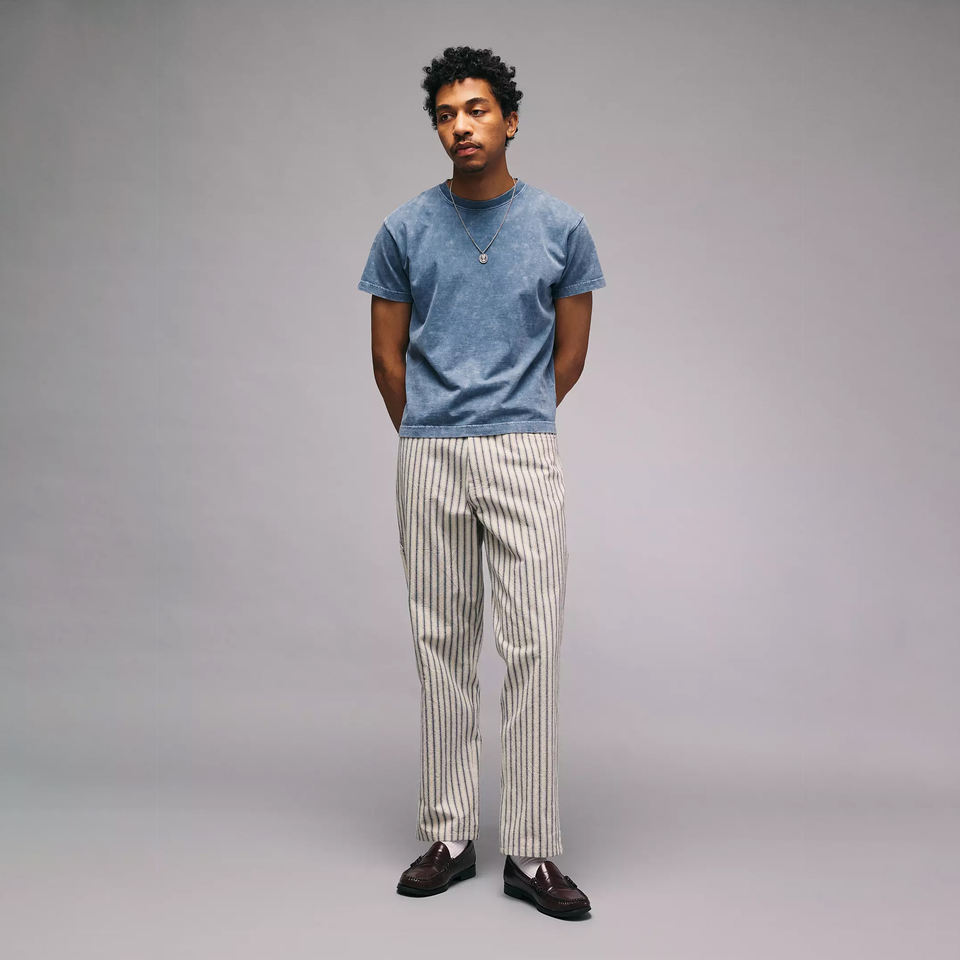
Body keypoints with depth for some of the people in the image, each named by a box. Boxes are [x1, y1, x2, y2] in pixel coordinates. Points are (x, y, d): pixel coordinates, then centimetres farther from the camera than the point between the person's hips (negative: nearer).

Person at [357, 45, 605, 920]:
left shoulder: (562, 227, 3)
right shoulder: (405, 230, 4)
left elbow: (570, 352, 10)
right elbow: (388, 355, 10)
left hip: (524, 455, -1)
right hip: (428, 461, 1)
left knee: (534, 644, -4)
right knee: (444, 644, 7)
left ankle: (532, 853, 6)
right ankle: (448, 837, 19)